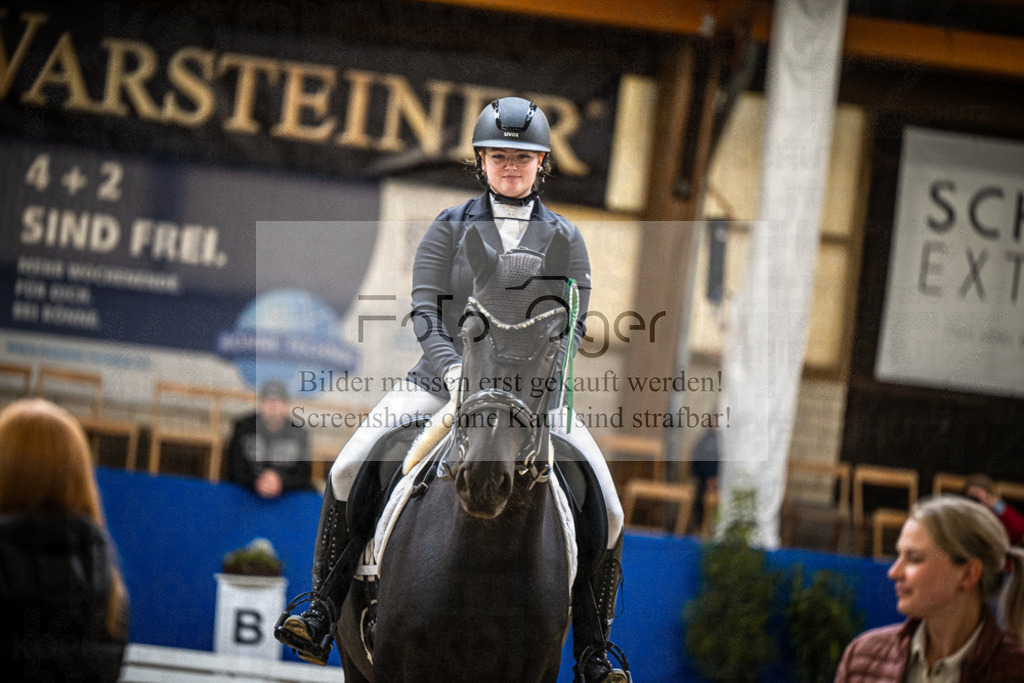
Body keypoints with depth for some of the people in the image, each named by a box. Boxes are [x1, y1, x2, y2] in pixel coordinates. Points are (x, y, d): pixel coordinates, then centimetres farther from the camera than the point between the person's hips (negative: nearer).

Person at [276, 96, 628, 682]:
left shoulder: (565, 239, 7)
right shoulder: (450, 228, 5)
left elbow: (573, 323, 1)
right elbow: (425, 310, -3)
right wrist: (453, 369, -21)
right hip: (446, 379, 0)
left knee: (607, 511, -15)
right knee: (349, 471, -20)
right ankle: (324, 611, -7)